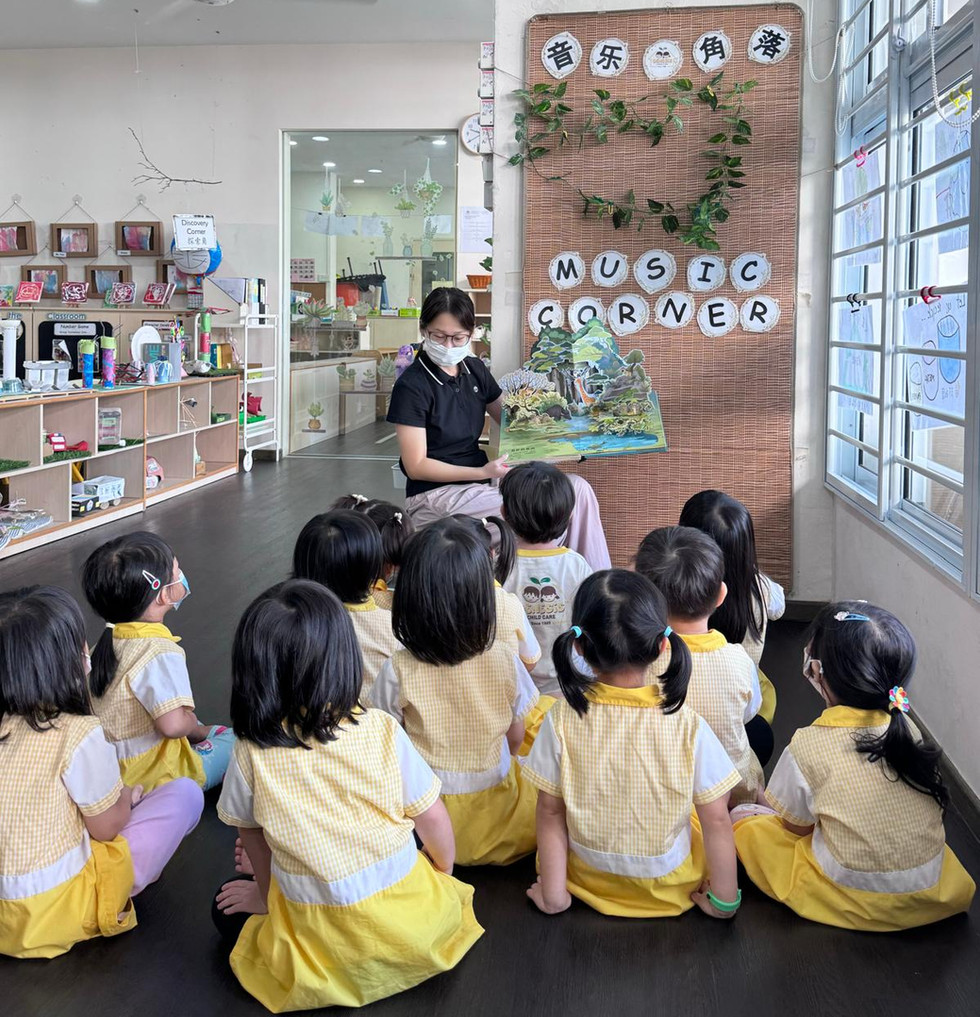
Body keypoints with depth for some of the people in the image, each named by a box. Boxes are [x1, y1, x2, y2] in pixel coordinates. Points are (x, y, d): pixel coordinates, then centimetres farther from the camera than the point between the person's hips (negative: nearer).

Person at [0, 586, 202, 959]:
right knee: (186, 792, -1)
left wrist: (116, 797, 10)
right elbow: (107, 827, -10)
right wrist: (127, 798, 10)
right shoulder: (78, 735, -23)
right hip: (57, 913, -6)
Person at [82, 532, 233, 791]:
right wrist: (196, 730, -13)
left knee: (215, 731, 26)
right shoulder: (161, 652, -28)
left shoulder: (108, 640, 0)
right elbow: (173, 723, -38)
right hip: (151, 777, -8)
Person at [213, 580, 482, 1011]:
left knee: (227, 908, 24)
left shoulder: (251, 755, -16)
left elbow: (253, 838, -1)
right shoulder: (381, 731, -16)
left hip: (318, 937, -1)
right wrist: (442, 876, 15)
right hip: (411, 923, 1)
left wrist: (269, 896, 20)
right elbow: (432, 819, -6)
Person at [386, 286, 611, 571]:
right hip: (435, 493, -7)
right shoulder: (412, 386, -12)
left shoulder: (475, 370, 8)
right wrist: (483, 472, -23)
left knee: (577, 488, -8)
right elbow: (416, 466, -13)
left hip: (479, 479, 7)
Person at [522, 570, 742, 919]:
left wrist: (553, 893, -2)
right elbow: (716, 820, -16)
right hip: (668, 886, -1)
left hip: (588, 878, 1)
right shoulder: (686, 725, -23)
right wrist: (724, 899, -4)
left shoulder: (563, 719, -21)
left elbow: (550, 811, -13)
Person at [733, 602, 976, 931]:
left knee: (741, 819, 11)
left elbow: (796, 827, -4)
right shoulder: (905, 729, -6)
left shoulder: (807, 746, -19)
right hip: (933, 895, 3)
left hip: (856, 902, -3)